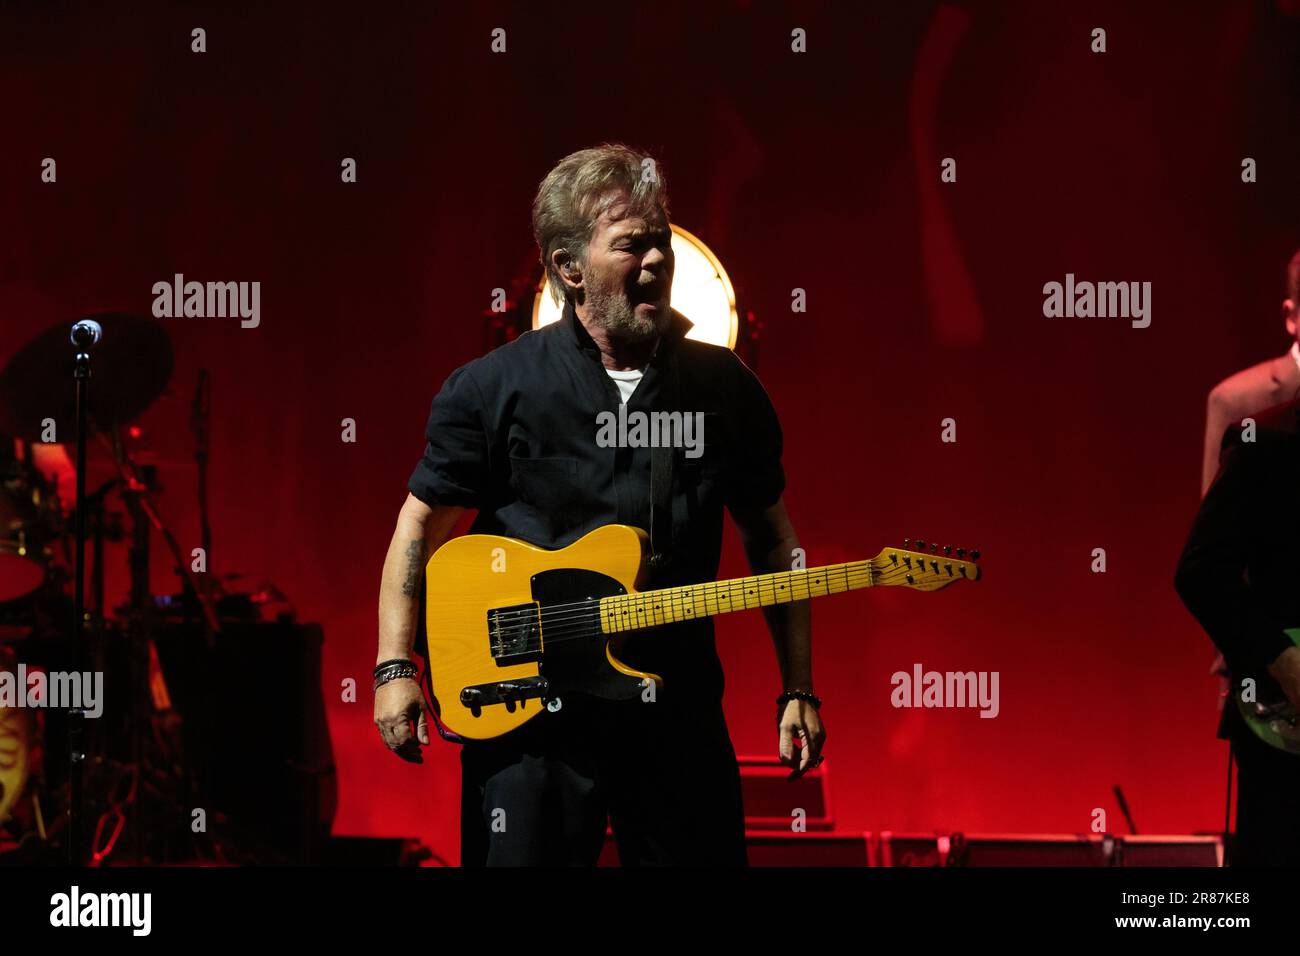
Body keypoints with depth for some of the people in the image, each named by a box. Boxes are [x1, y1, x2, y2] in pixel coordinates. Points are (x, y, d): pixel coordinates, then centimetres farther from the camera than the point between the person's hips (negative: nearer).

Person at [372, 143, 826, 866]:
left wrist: (798, 689, 6)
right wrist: (396, 668, -6)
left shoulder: (725, 388, 5)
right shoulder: (494, 389, -2)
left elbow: (771, 538, 12)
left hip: (680, 714, 2)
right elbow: (421, 524, 3)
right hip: (527, 715, -2)